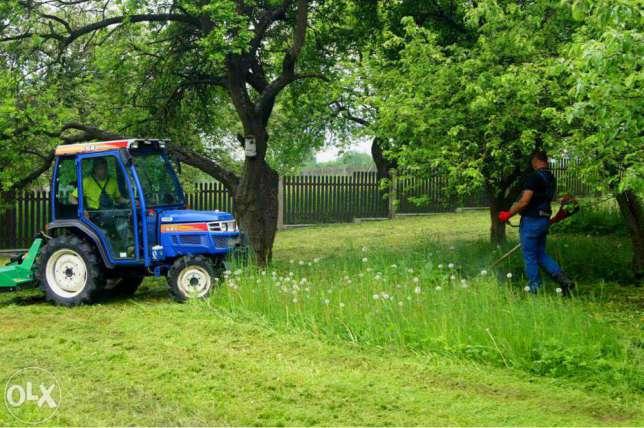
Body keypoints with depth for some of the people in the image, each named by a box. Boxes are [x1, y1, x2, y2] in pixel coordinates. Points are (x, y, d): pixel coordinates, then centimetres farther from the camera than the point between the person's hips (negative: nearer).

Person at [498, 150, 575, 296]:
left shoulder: (534, 177, -17)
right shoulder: (551, 178, 11)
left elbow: (524, 202, -22)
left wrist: (508, 214, -11)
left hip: (532, 220, -8)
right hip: (544, 220, 8)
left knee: (530, 257, 2)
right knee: (541, 254, 17)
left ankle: (535, 290, 7)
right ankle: (563, 279, 4)